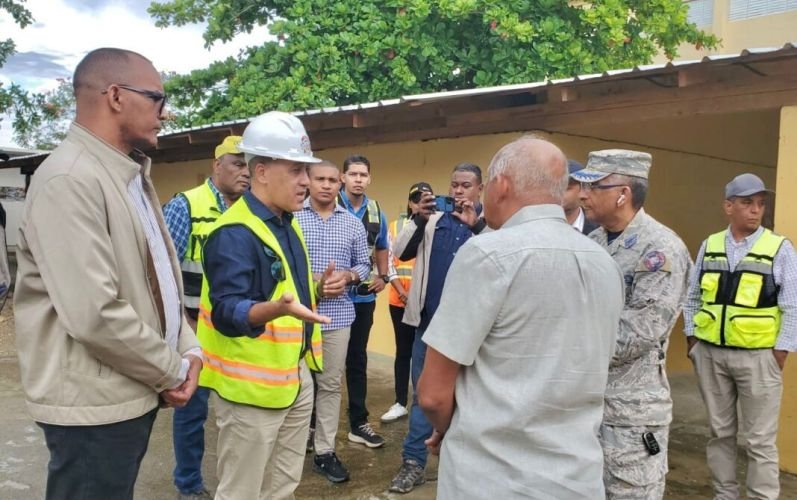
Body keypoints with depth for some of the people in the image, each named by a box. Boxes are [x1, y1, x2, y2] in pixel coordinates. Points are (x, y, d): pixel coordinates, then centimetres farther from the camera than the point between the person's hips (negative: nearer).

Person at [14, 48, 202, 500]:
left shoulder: (134, 177, 12)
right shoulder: (69, 179, -20)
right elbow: (95, 314, -27)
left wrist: (189, 350, 0)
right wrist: (171, 372, -14)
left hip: (135, 392, 9)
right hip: (95, 402, -9)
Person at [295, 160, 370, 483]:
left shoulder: (353, 224, 8)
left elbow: (364, 264, 11)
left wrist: (348, 275, -10)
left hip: (337, 315, 3)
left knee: (330, 384, 8)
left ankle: (324, 451, 19)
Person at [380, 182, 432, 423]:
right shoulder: (396, 226, 4)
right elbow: (389, 261, 2)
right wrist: (401, 292, -7)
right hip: (400, 300, 2)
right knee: (403, 350, 11)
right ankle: (400, 403, 20)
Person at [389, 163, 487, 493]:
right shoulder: (434, 219, 7)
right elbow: (401, 252, 1)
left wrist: (476, 225, -25)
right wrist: (419, 219, -13)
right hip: (429, 320, 3)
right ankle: (414, 462, 18)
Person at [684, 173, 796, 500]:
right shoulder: (709, 246, 5)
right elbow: (692, 297, 12)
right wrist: (692, 340, 8)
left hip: (758, 356, -3)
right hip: (710, 353, 3)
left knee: (759, 440, 3)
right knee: (720, 432, 14)